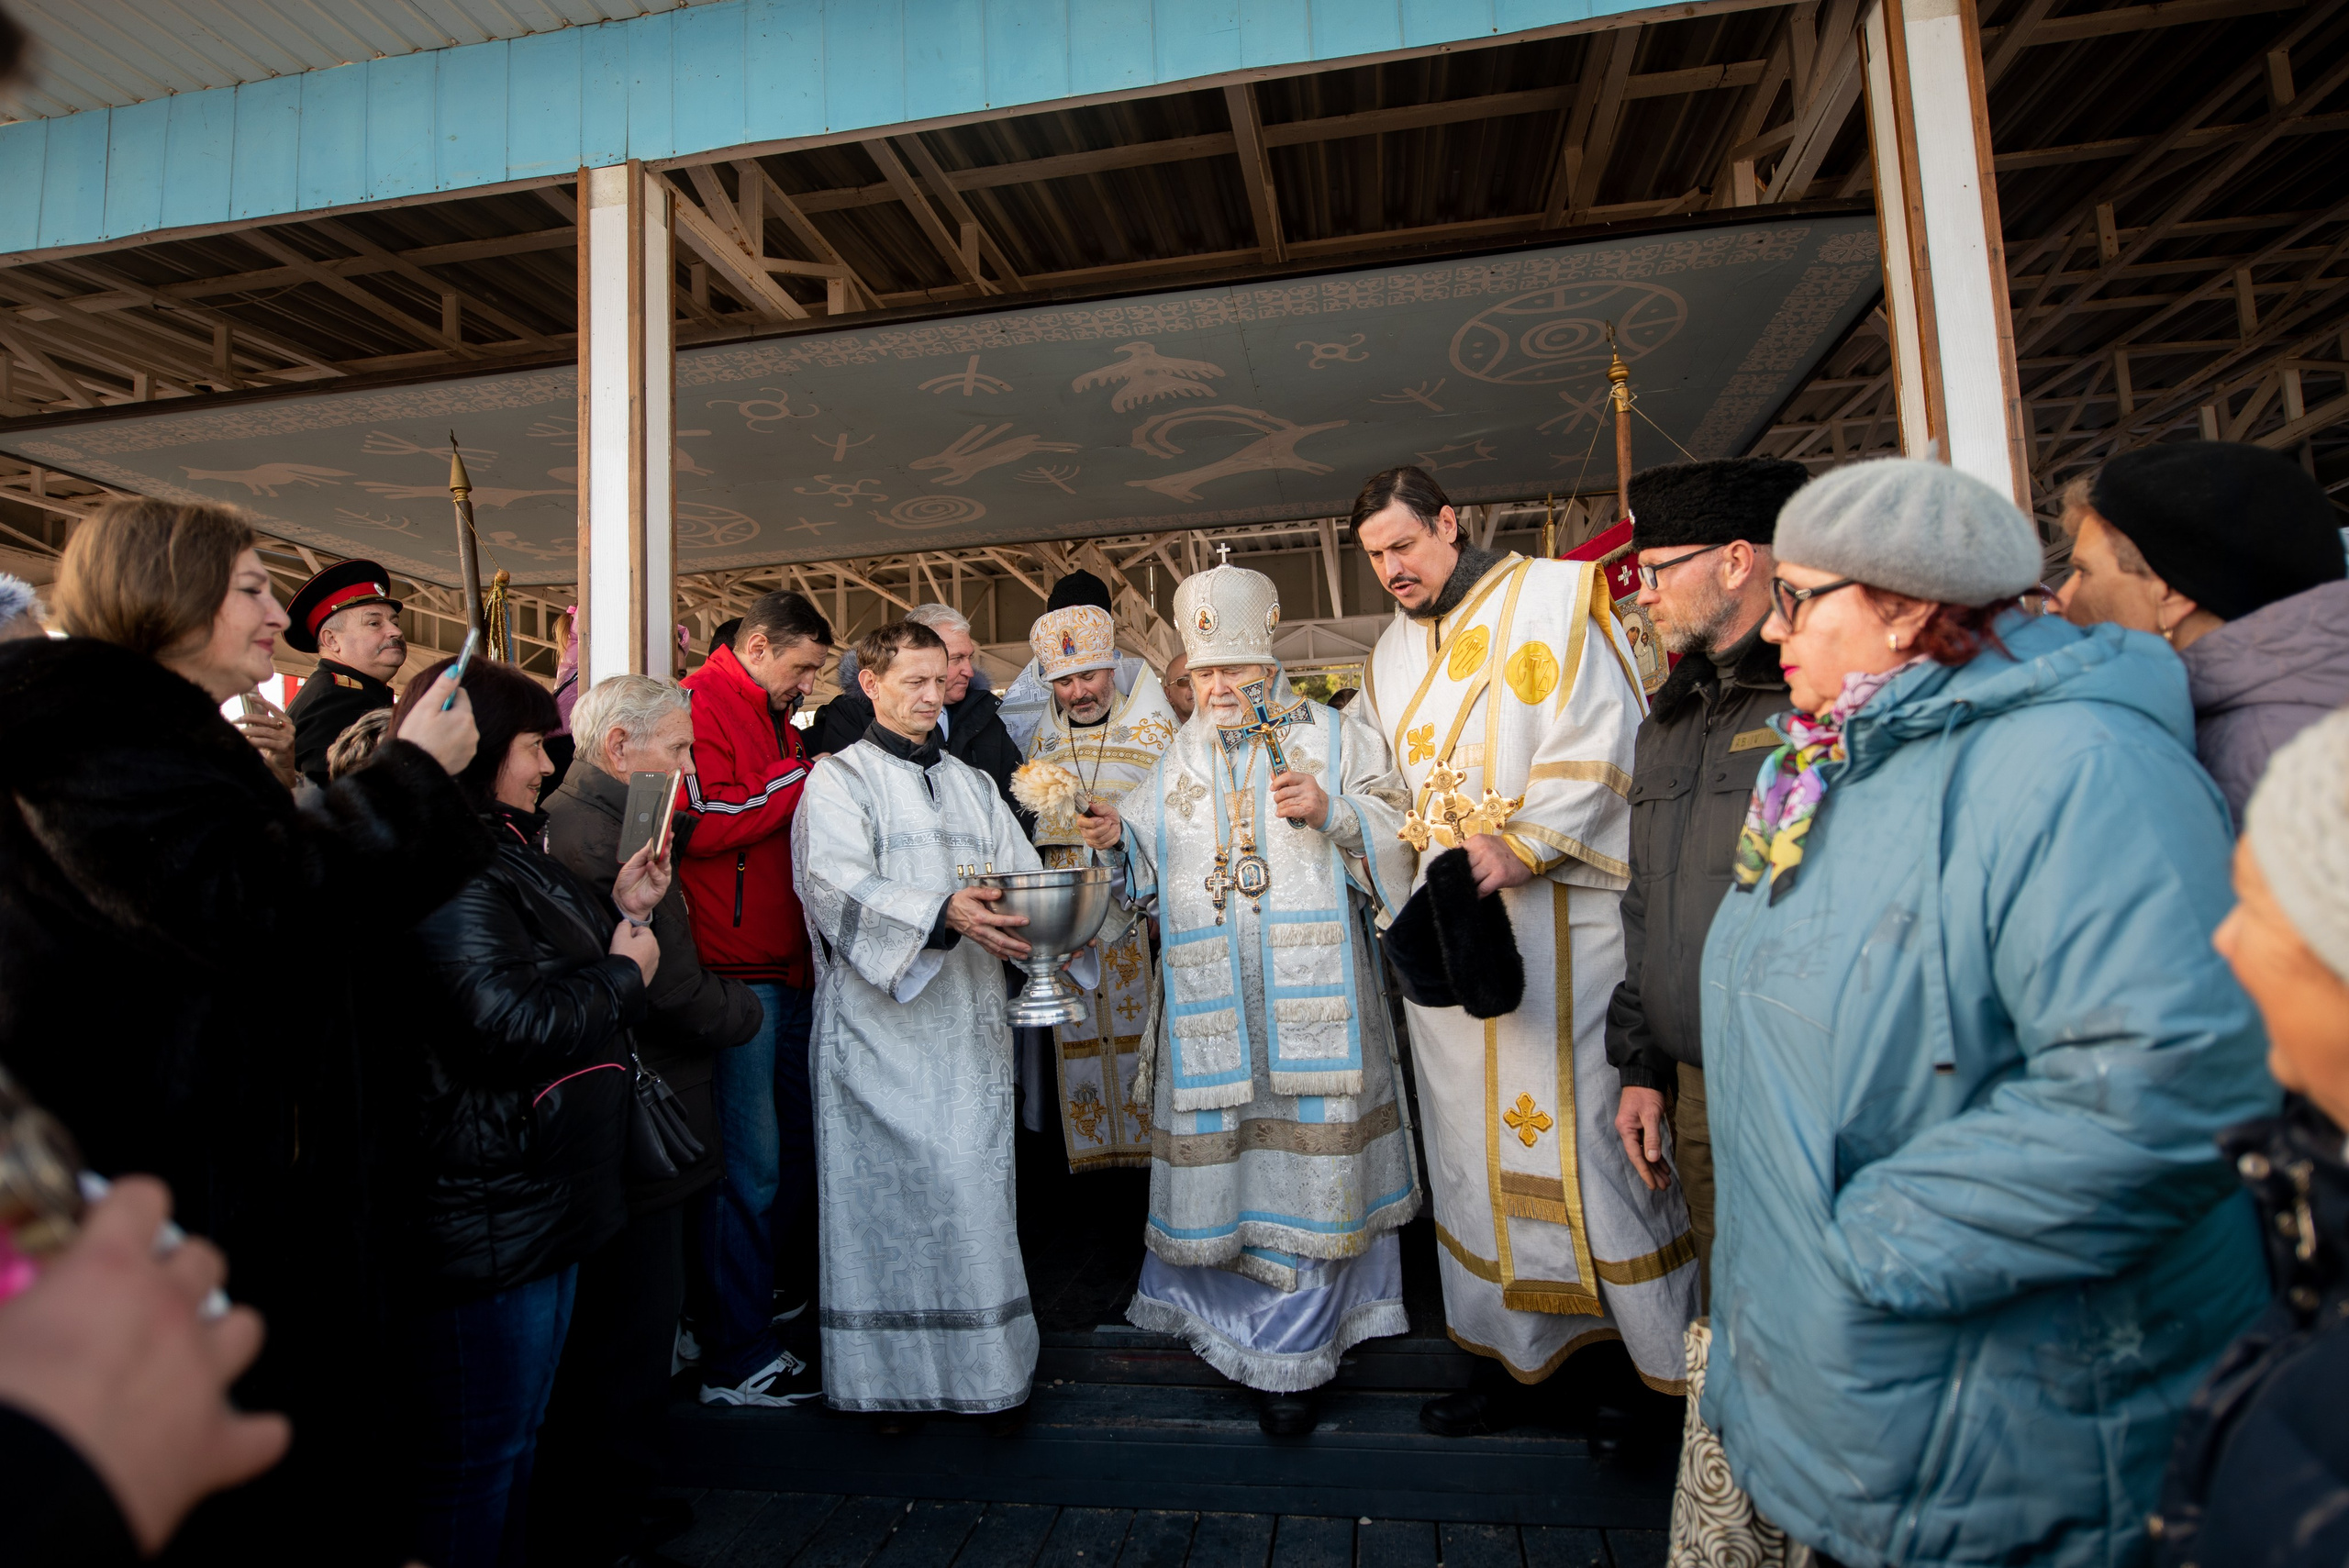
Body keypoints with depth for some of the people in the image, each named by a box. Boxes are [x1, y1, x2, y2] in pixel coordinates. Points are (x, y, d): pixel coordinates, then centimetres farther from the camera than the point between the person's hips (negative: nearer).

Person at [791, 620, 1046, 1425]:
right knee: (885, 1188, 0)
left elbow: (1023, 874, 11)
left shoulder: (974, 784, 19)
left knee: (974, 1190, 4)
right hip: (880, 1023, -3)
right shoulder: (838, 779, 2)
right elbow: (839, 883, -15)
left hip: (969, 1025, 4)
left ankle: (988, 1366, 17)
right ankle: (886, 1371, 16)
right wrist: (942, 914, -30)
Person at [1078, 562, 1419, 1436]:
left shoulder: (1334, 740, 6)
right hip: (1208, 1007, 3)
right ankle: (1218, 1315, 30)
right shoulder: (1178, 765, 16)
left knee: (1306, 1164, 1)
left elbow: (1400, 845, 1)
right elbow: (1151, 878, 17)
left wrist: (1335, 813, -15)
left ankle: (1288, 1358, 15)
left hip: (1311, 998, -2)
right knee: (1214, 1158, 7)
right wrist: (1118, 841, -3)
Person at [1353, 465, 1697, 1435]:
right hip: (1448, 924, 6)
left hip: (1559, 916, -5)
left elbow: (1596, 738, -11)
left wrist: (1520, 847, -19)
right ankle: (1513, 1351, 21)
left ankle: (1629, 1343, 19)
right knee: (1475, 1131, 8)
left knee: (1582, 1122, 0)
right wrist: (1403, 860, 2)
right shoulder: (1394, 652, 18)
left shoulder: (1550, 598, -1)